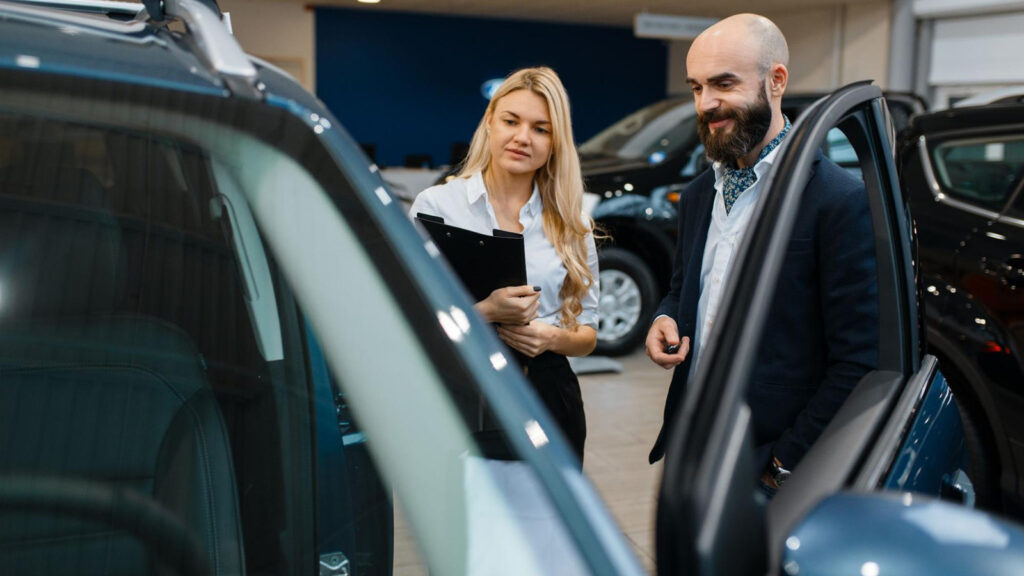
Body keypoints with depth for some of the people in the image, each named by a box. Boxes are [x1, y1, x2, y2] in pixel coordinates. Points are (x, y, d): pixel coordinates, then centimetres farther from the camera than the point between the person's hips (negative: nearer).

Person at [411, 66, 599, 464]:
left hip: (548, 397, 3)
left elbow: (588, 334, 12)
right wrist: (485, 312, -19)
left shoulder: (572, 223, 9)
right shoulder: (435, 205, 0)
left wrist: (552, 337, -9)